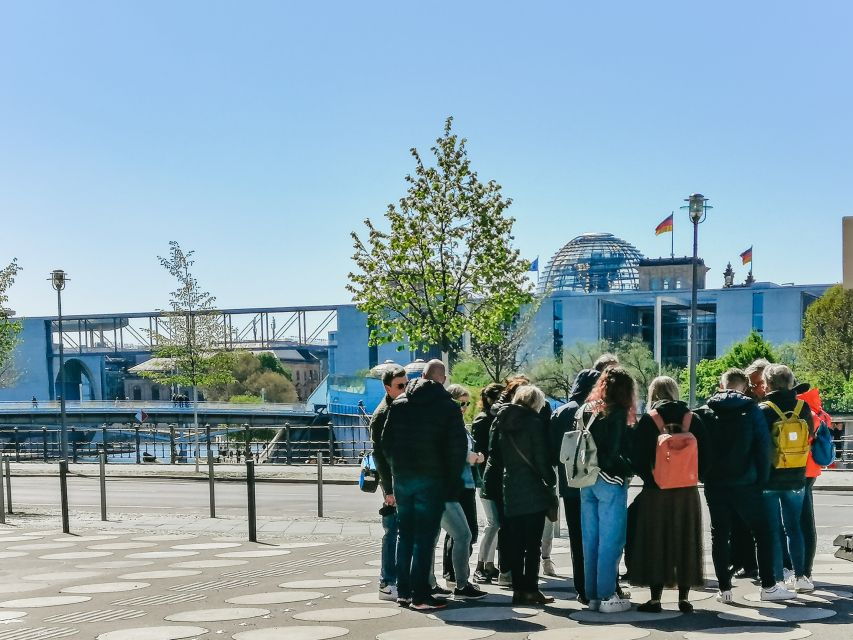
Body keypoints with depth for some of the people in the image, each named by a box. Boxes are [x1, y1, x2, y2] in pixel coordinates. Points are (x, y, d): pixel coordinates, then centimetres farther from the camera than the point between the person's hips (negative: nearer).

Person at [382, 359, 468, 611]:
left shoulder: (399, 403, 9)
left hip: (402, 477, 5)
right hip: (431, 478, -5)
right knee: (425, 537, -3)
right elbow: (457, 448, -8)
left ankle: (403, 591, 17)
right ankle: (419, 595, -5)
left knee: (405, 534, 14)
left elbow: (386, 442, 9)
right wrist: (453, 481, -2)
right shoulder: (447, 406, -5)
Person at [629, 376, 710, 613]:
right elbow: (705, 455, 4)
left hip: (655, 492, -2)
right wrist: (694, 477, 14)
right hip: (688, 492, 3)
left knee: (655, 542, 4)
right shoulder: (693, 420, 3)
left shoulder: (648, 421, -6)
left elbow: (637, 459, -7)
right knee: (686, 542, 10)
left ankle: (655, 599, 5)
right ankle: (684, 598, 13)